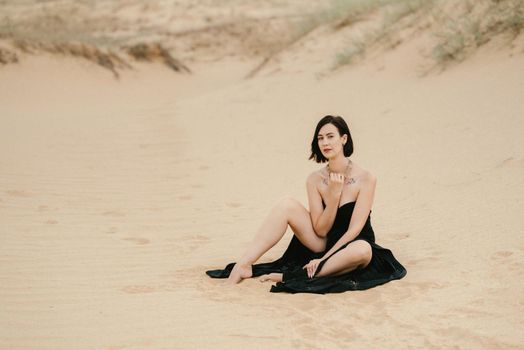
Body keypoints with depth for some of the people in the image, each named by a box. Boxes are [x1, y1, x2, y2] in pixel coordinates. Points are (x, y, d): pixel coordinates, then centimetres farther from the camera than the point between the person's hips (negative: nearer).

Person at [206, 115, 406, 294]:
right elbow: (320, 230, -7)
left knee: (363, 250, -40)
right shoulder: (315, 180, -3)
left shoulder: (365, 179, -13)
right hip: (323, 244, 3)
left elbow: (354, 230, -16)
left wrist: (323, 260, -23)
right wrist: (334, 194, -20)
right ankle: (243, 265, -24)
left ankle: (288, 277, -34)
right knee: (287, 206, -16)